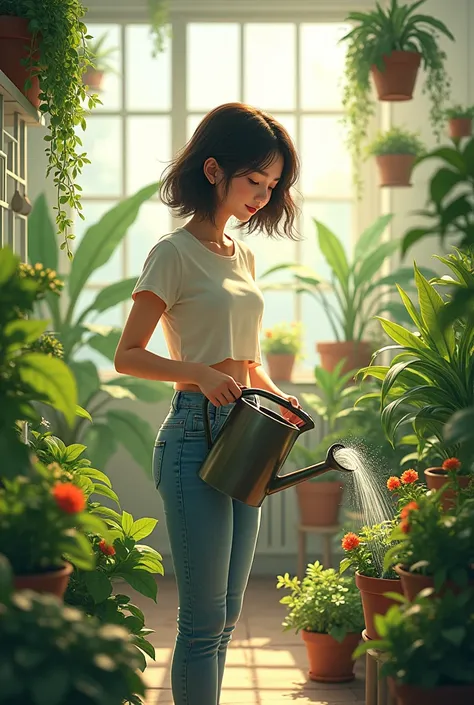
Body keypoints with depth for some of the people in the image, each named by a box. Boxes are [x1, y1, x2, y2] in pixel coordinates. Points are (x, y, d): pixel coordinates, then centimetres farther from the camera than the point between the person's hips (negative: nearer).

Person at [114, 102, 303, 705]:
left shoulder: (242, 256, 15)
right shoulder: (174, 254, -7)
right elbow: (126, 355, -8)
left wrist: (276, 396, 3)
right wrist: (200, 374, -22)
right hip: (196, 434, -8)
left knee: (225, 615, 12)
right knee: (204, 617, -7)